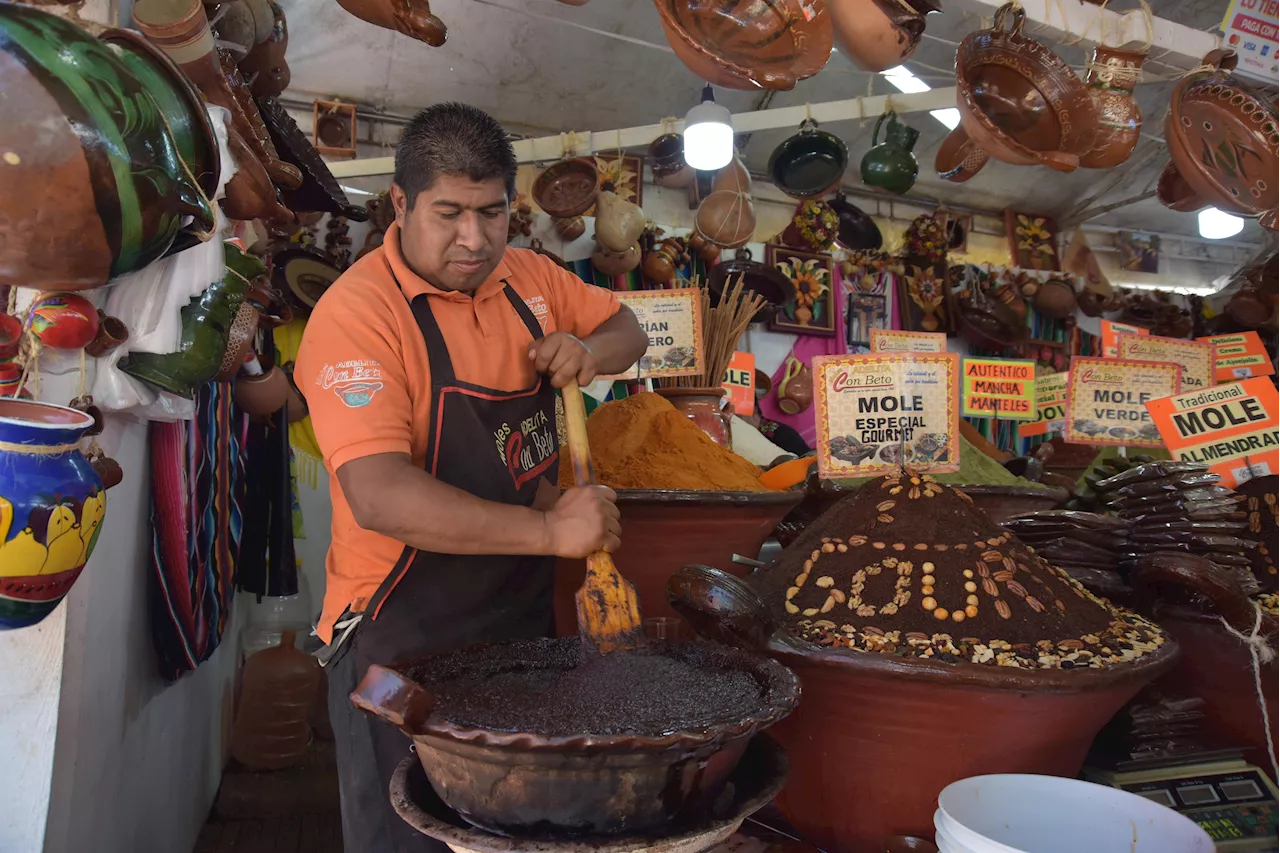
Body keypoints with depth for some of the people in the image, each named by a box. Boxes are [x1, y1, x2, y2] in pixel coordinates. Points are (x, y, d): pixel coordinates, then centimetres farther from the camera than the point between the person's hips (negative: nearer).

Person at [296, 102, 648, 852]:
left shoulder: (527, 276, 2)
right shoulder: (357, 313, -19)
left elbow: (628, 329, 17)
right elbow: (378, 496, -29)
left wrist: (590, 350, -7)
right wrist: (548, 529, -33)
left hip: (524, 609, 7)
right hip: (404, 633, -6)